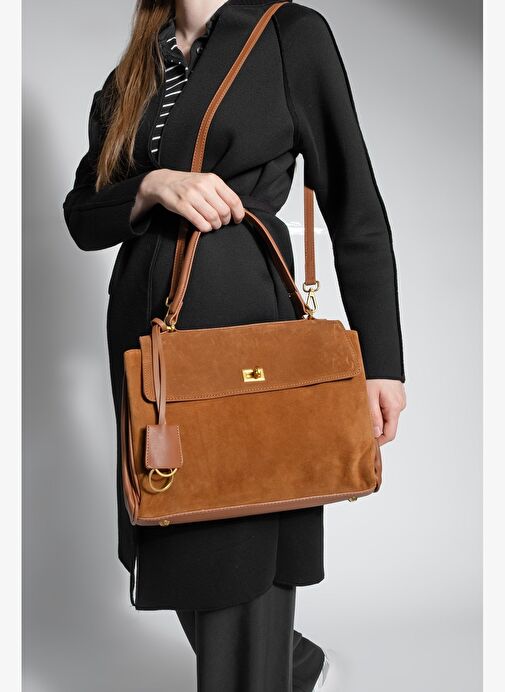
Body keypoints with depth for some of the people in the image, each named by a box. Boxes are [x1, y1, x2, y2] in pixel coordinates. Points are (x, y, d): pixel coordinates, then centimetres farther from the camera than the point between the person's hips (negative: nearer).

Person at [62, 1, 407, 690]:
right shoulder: (131, 75, 14)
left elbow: (356, 210, -4)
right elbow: (82, 215, 12)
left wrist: (381, 363, -7)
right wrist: (154, 186, -10)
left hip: (246, 322, -6)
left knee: (243, 559, -2)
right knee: (180, 554, 16)